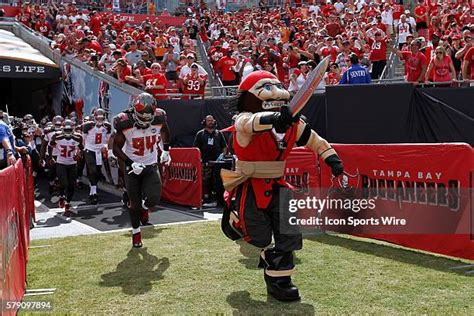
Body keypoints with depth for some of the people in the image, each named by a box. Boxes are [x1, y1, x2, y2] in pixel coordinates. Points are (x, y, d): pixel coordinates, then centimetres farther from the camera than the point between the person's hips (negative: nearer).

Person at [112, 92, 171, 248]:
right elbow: (116, 148, -11)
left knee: (154, 198, -15)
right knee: (135, 203, 4)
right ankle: (136, 233, 26)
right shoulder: (125, 123, -21)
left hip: (151, 165, 1)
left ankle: (144, 208, 23)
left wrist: (166, 150, 11)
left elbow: (164, 131, 12)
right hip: (132, 167, -1)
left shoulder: (159, 118, -14)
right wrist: (130, 163, -21)